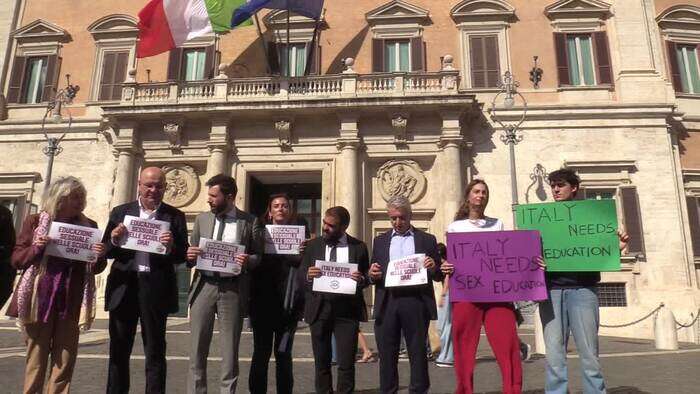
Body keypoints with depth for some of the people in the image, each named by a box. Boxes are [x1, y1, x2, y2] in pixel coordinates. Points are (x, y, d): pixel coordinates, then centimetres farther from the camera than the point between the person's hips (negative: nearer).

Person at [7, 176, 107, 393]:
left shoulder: (89, 225, 5)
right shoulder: (35, 221, 1)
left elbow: (95, 268, 8)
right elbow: (16, 259, 3)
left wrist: (100, 256, -14)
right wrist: (35, 249, -17)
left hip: (71, 302, 1)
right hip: (40, 299, -1)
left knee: (65, 361, 5)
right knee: (36, 358, 7)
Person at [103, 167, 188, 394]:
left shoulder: (174, 216, 3)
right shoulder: (120, 212, 8)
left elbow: (182, 256, -1)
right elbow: (106, 251, 7)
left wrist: (171, 246, -21)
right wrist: (114, 240, -13)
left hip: (156, 289, -2)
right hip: (124, 287, 2)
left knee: (155, 352, 7)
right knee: (118, 350, 14)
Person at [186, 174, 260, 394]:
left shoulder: (249, 222, 0)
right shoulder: (202, 219, 10)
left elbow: (258, 256, 4)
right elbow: (192, 256, 14)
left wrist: (247, 260, -17)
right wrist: (190, 256, -9)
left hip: (233, 289, -2)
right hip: (204, 286, 3)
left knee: (230, 351, 7)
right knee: (197, 350, 8)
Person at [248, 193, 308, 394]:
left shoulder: (299, 231, 8)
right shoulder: (260, 231, 9)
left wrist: (304, 254, -18)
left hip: (288, 302, 0)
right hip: (263, 299, 0)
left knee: (283, 353, 4)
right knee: (261, 352, 2)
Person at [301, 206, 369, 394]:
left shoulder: (359, 247, 3)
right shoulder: (313, 245, 7)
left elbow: (367, 277, 7)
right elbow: (301, 275, 7)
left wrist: (361, 278, -15)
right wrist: (308, 275, -15)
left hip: (347, 310, -2)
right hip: (319, 308, 2)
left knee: (346, 364, -1)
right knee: (321, 363, 11)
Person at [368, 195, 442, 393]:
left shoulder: (427, 239, 11)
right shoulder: (380, 240, 16)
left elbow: (439, 275, 10)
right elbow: (373, 276, 15)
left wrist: (433, 268, -11)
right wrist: (372, 274, -7)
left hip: (416, 303, -2)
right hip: (387, 303, 2)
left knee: (418, 353, 4)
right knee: (387, 355, 6)